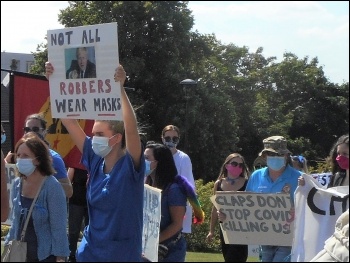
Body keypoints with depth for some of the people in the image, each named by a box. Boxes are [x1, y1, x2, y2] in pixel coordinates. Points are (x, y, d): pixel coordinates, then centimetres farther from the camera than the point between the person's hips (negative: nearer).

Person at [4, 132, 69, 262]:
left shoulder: (52, 186, -16)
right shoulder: (17, 184, 2)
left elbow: (59, 227, -16)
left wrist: (60, 257, -18)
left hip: (45, 255, -6)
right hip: (20, 253, 6)